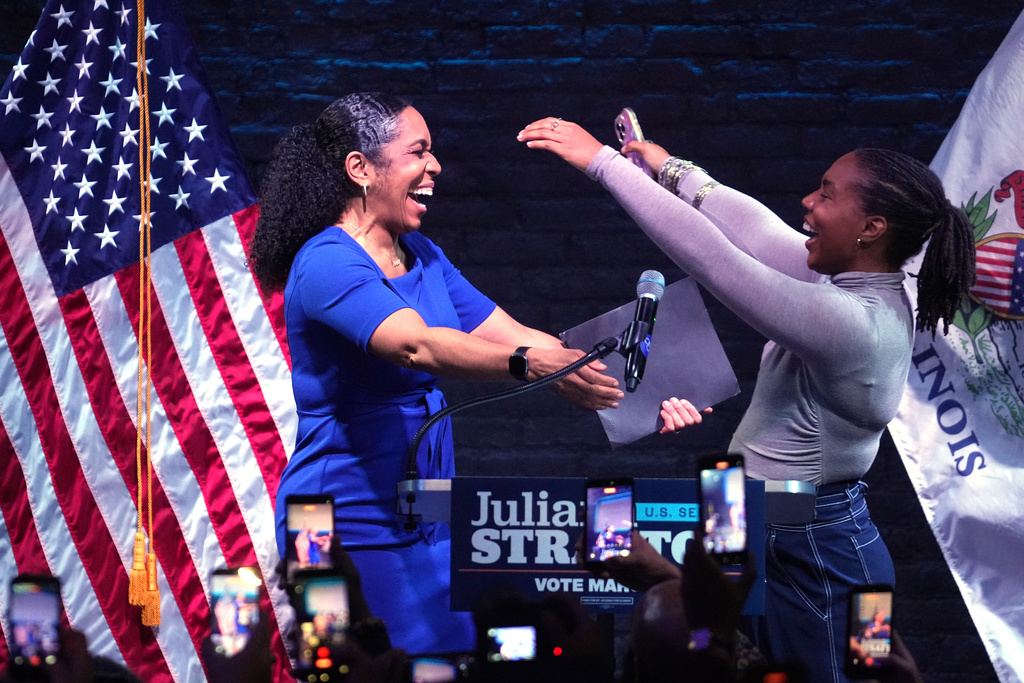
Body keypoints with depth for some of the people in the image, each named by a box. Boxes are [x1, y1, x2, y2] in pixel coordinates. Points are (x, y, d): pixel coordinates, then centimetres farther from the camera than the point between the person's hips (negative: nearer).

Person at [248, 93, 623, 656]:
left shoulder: (421, 256, 12)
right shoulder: (327, 263, -17)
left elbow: (513, 336, 8)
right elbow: (417, 346, -33)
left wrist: (634, 393, -5)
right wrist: (532, 364, -47)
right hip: (352, 529, -9)